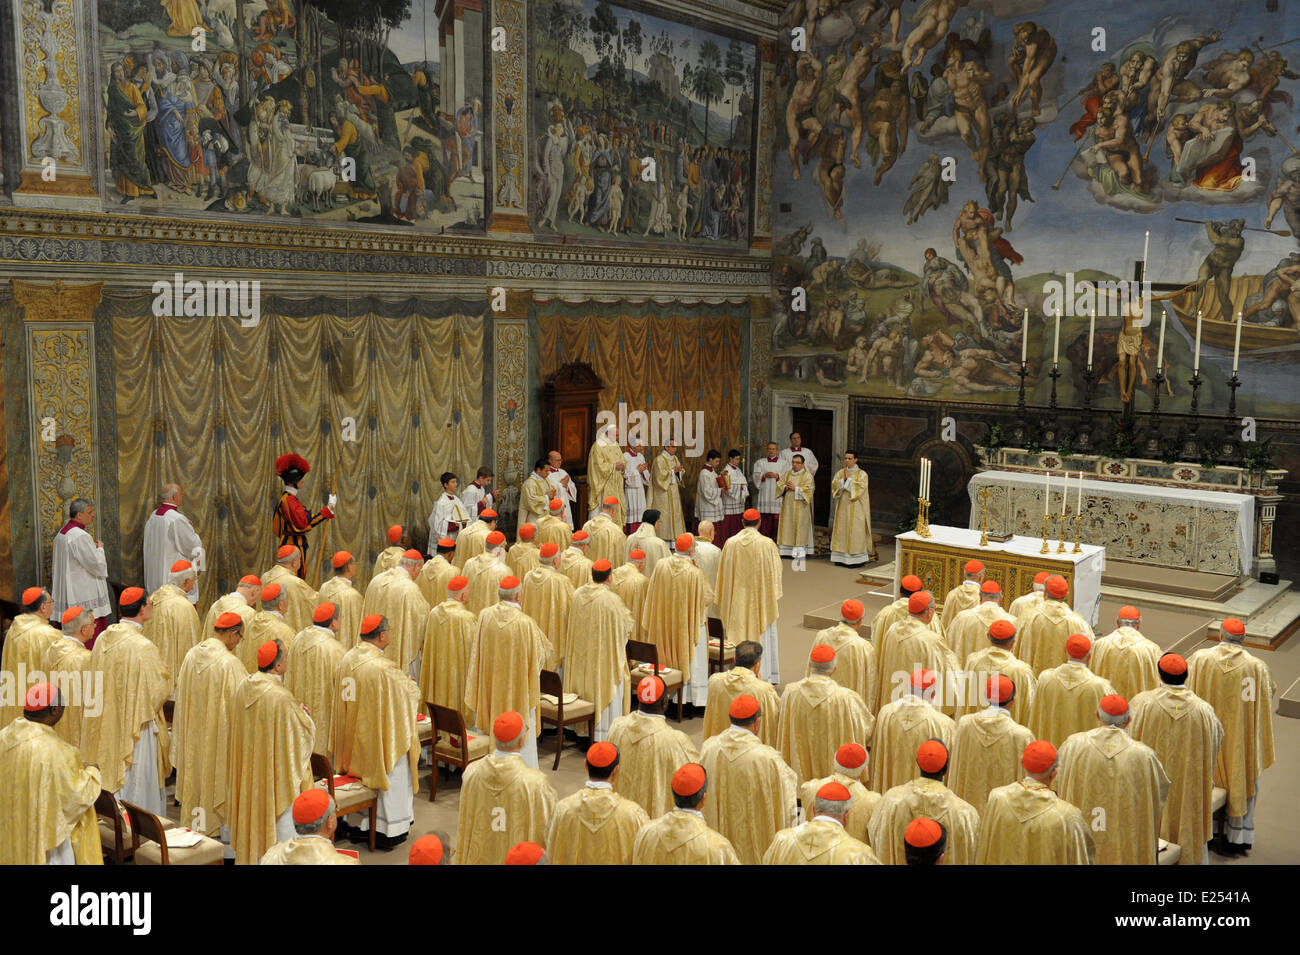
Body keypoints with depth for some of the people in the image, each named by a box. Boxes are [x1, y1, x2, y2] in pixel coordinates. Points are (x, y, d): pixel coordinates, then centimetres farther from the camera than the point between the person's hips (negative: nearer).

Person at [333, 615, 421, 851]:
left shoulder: (348, 658, -4)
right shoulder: (384, 667, -27)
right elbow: (410, 694, -16)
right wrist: (405, 679, 6)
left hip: (353, 736, 7)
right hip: (381, 735, -7)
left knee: (359, 775, 22)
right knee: (389, 776, 10)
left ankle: (356, 825, 32)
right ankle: (387, 831, 19)